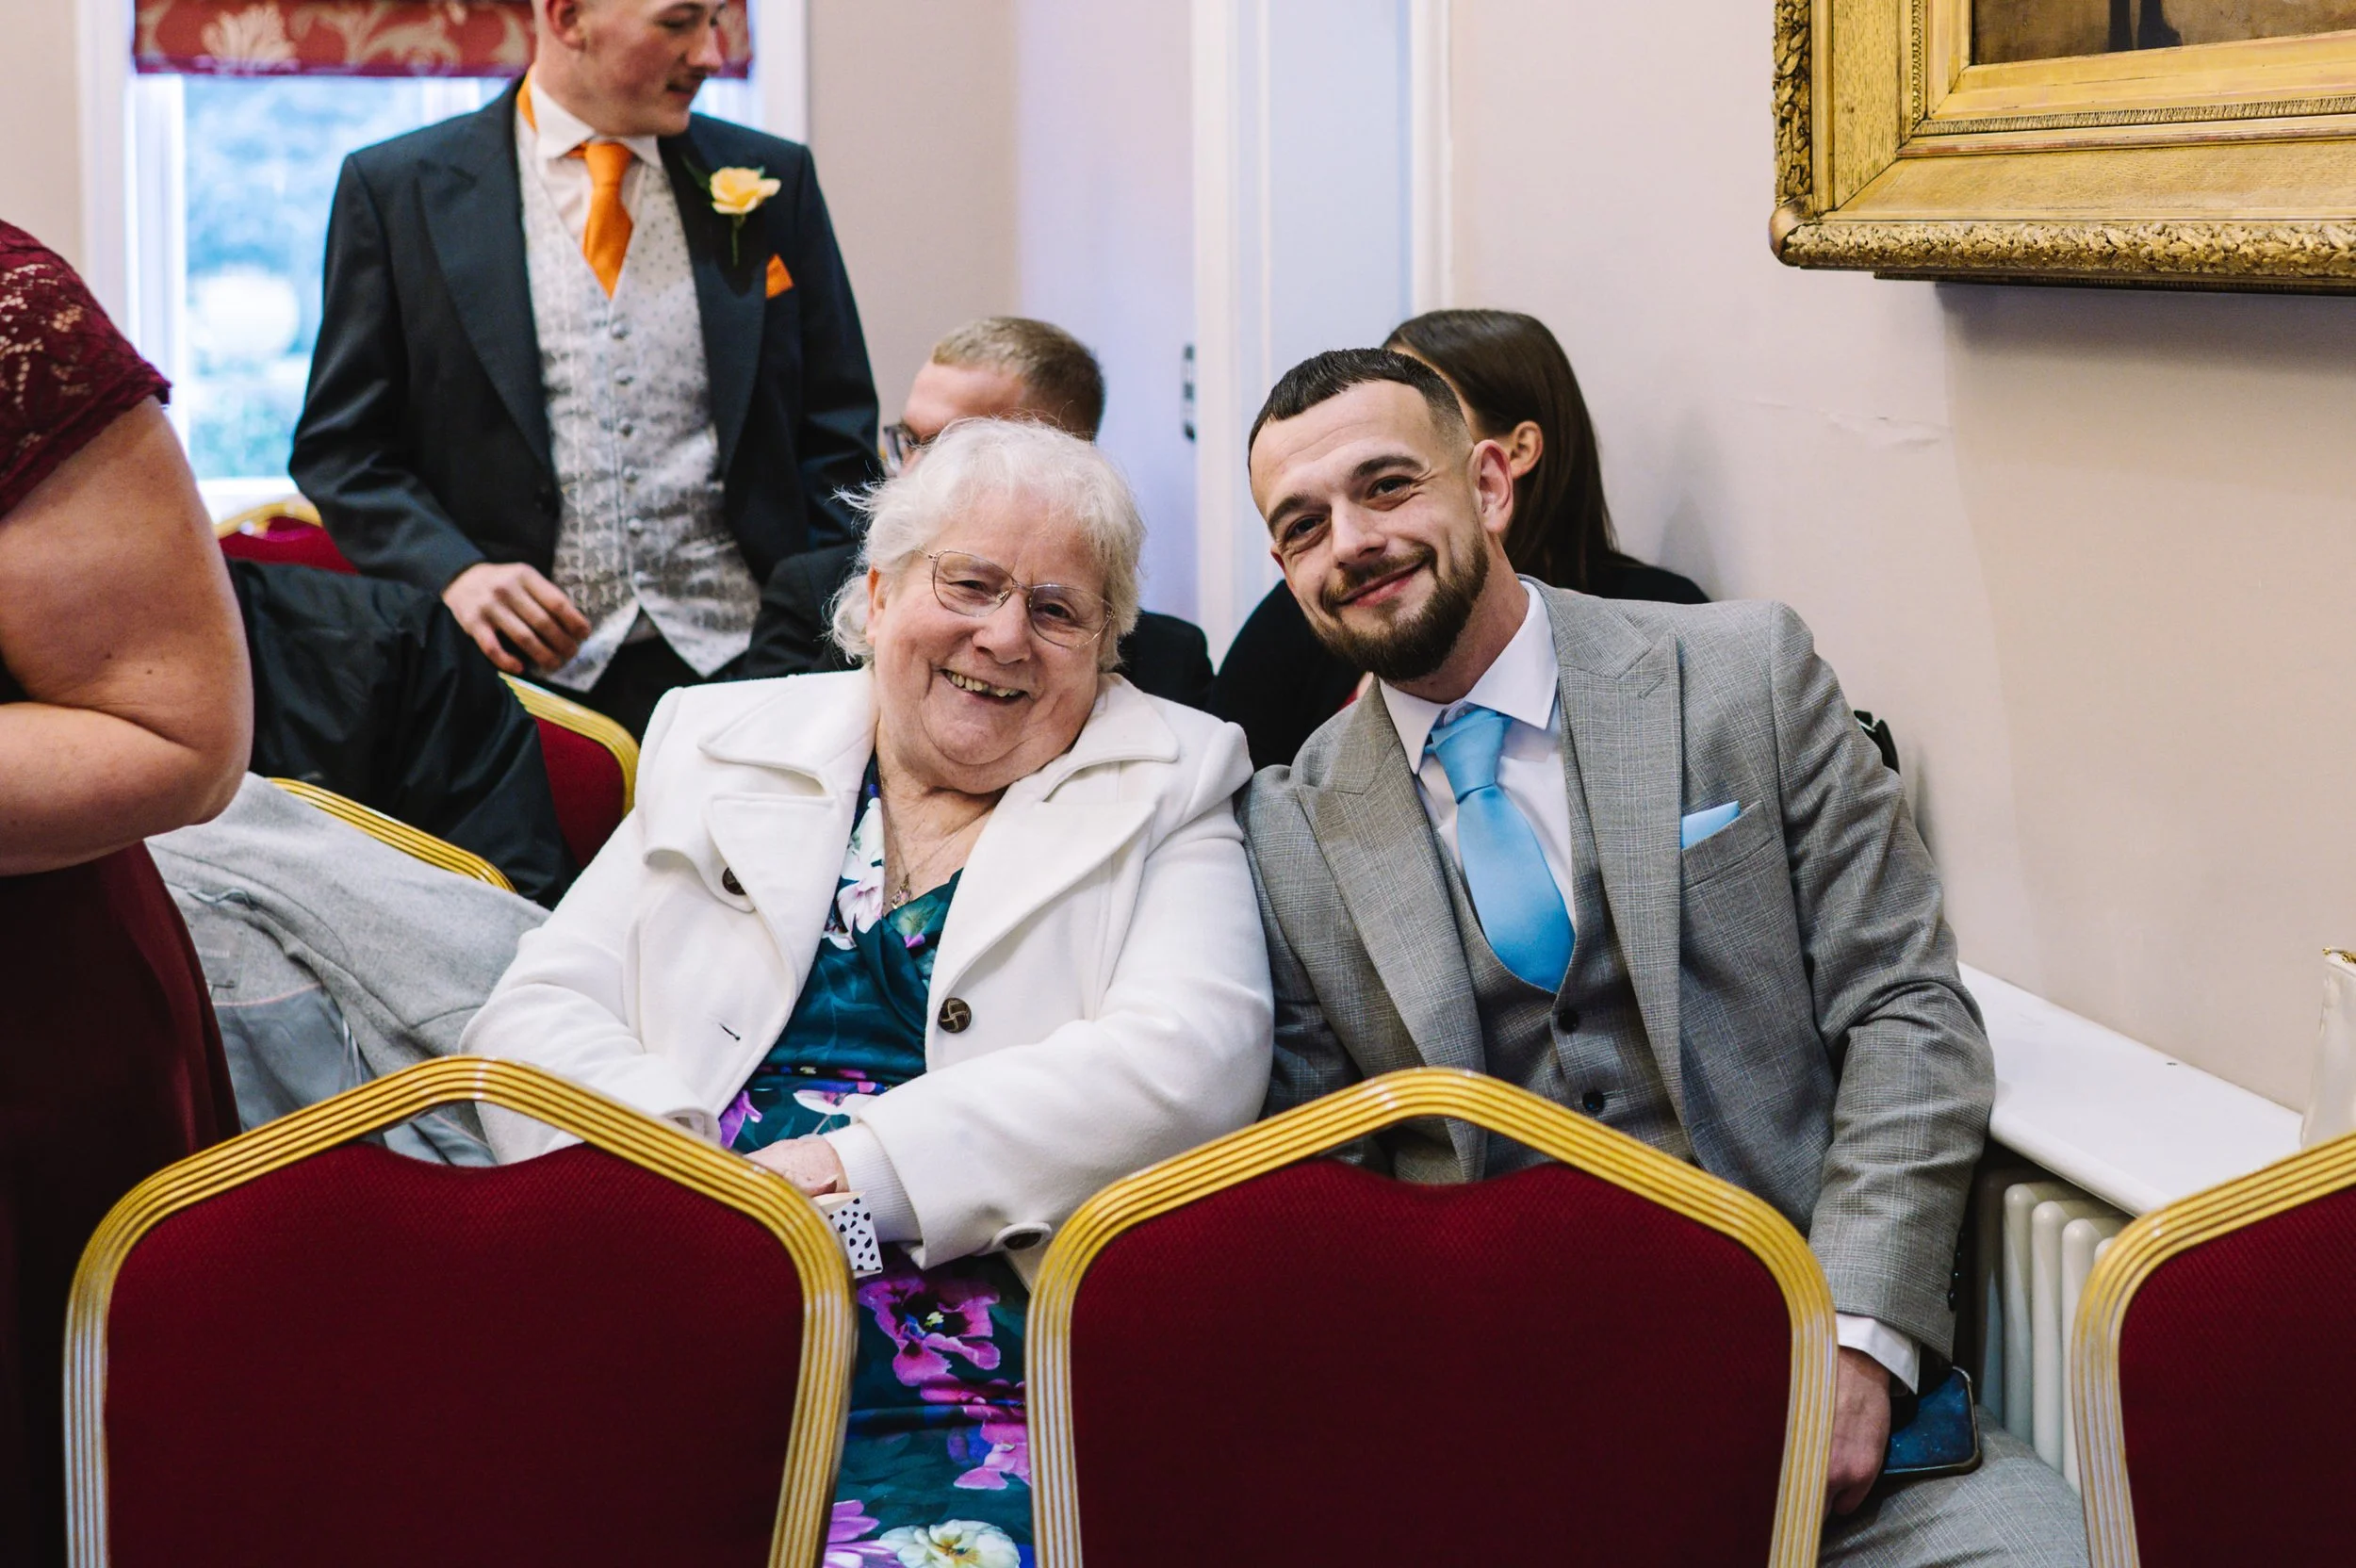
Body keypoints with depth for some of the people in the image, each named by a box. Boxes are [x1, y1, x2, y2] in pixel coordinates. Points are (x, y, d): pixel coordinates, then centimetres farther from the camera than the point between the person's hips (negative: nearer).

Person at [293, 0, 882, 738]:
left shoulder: (775, 180, 11)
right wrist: (453, 572, -12)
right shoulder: (394, 187, 5)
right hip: (533, 669, -2)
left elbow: (837, 437, 13)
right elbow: (339, 446, 5)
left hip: (735, 666, 2)